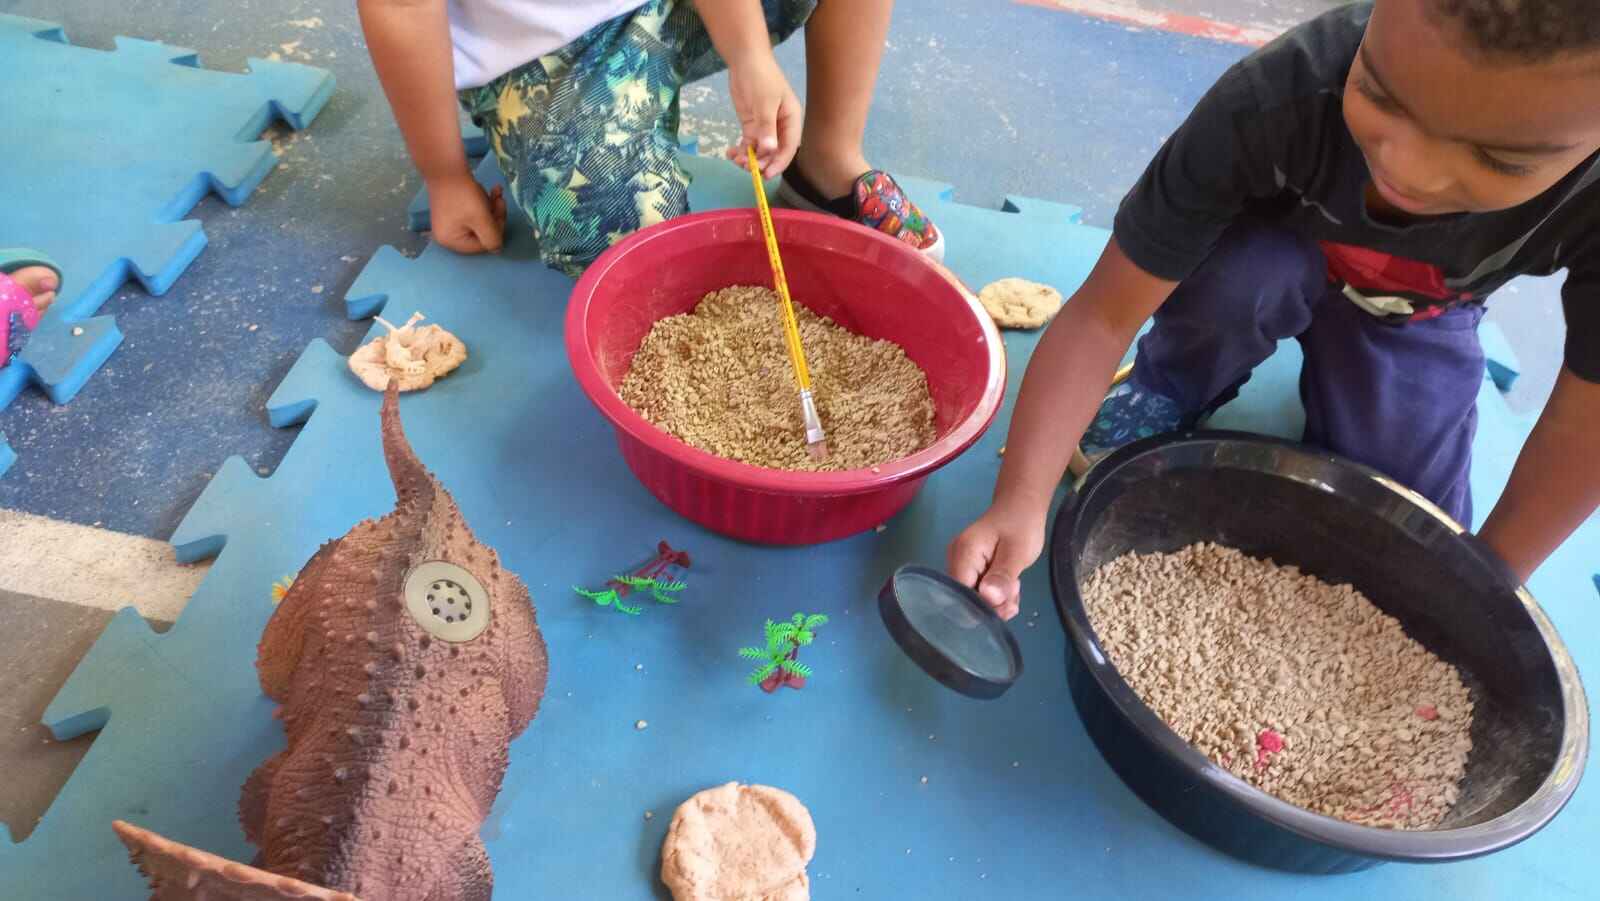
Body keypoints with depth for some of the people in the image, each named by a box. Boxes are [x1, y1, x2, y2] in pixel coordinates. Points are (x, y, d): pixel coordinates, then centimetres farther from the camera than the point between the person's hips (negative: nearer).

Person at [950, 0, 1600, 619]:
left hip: (1420, 311, 2)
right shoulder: (1278, 102, -41)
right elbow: (1104, 313, -38)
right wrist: (1021, 503, -47)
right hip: (1275, 252, -1)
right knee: (1234, 276, -37)